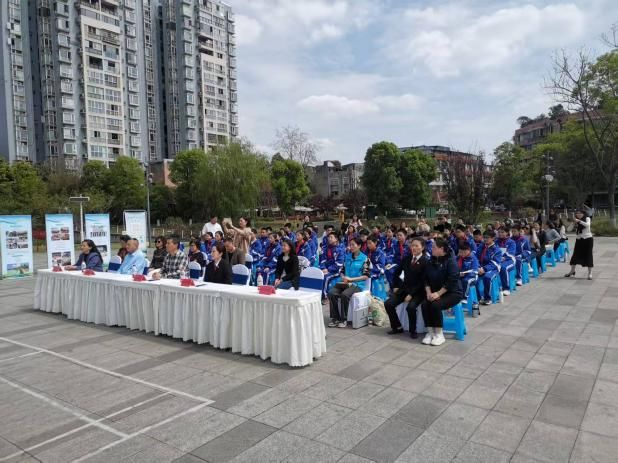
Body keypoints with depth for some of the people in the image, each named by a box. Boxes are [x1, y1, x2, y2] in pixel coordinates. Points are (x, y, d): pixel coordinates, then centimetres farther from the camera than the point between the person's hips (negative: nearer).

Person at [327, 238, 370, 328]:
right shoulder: (347, 256, 14)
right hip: (345, 282, 5)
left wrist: (351, 279, -14)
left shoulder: (364, 258, -2)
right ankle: (335, 318, -15)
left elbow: (366, 276, -7)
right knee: (331, 292, -23)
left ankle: (343, 320, -19)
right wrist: (343, 278, -4)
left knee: (344, 294, -34)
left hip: (358, 284, -5)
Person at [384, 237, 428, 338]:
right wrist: (396, 286, 7)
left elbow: (423, 281, -14)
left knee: (410, 307, -32)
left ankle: (413, 330, -7)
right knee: (388, 304, -12)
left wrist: (411, 294, -20)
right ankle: (397, 327, 7)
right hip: (404, 288, 6)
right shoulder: (406, 258, 8)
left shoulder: (425, 261, -9)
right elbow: (396, 273, 20)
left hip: (417, 291, -5)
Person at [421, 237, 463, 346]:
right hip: (435, 292, 6)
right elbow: (426, 278, 7)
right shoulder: (432, 261, 7)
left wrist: (438, 293, -23)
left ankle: (439, 334, -15)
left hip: (452, 292, -6)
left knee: (435, 305, -30)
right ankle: (430, 332, -10)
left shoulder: (451, 261, -13)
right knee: (425, 304, -22)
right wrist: (428, 292, -9)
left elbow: (452, 280, -20)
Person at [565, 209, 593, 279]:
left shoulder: (587, 218, -4)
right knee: (575, 255, 7)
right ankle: (572, 271, 20)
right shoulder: (576, 221, 8)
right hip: (579, 240, 4)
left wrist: (579, 221, -32)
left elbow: (587, 225, -25)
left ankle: (590, 273, 4)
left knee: (588, 255, -2)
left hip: (587, 239, -4)